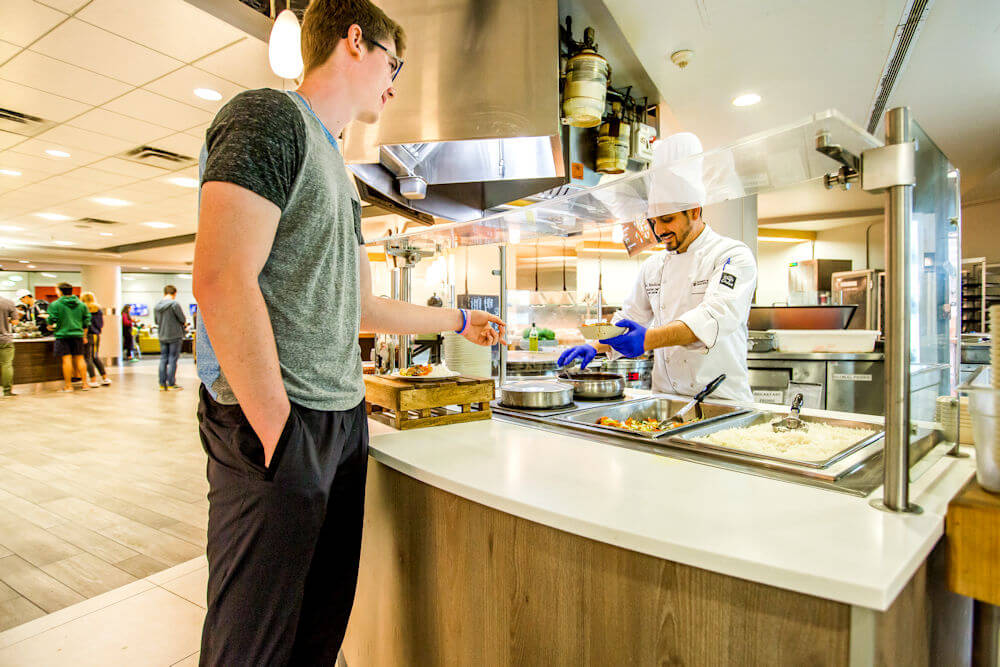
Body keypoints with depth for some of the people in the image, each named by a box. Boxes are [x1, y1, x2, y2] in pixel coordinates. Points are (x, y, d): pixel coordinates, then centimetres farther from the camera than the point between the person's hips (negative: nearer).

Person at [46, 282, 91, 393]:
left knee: (67, 359, -2)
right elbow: (87, 320, 9)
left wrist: (51, 326, 17)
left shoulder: (55, 305, -6)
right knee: (80, 358, 8)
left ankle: (68, 385, 1)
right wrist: (83, 335, 19)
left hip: (63, 335, -3)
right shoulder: (81, 304, 6)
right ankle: (84, 383, 8)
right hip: (78, 334, 4)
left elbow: (51, 320, -7)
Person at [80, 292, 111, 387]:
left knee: (87, 358, 0)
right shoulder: (99, 309, 10)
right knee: (96, 357, 17)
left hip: (89, 336, -6)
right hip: (97, 335, 6)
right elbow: (102, 324, 13)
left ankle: (93, 381, -3)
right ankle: (105, 378, 14)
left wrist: (84, 336, -8)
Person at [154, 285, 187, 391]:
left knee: (163, 359, 11)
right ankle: (171, 384, 3)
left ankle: (162, 384, 14)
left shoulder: (156, 306, 6)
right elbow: (183, 319, -11)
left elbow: (156, 321, 14)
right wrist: (184, 325, 9)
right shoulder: (174, 304, -13)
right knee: (172, 360, 0)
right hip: (175, 336, -6)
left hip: (162, 337, 6)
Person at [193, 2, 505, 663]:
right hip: (281, 429, -8)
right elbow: (222, 282, -18)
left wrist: (461, 320, 31)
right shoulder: (270, 115, -6)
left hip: (344, 424, 8)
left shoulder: (338, 173, 20)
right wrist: (279, 433, -17)